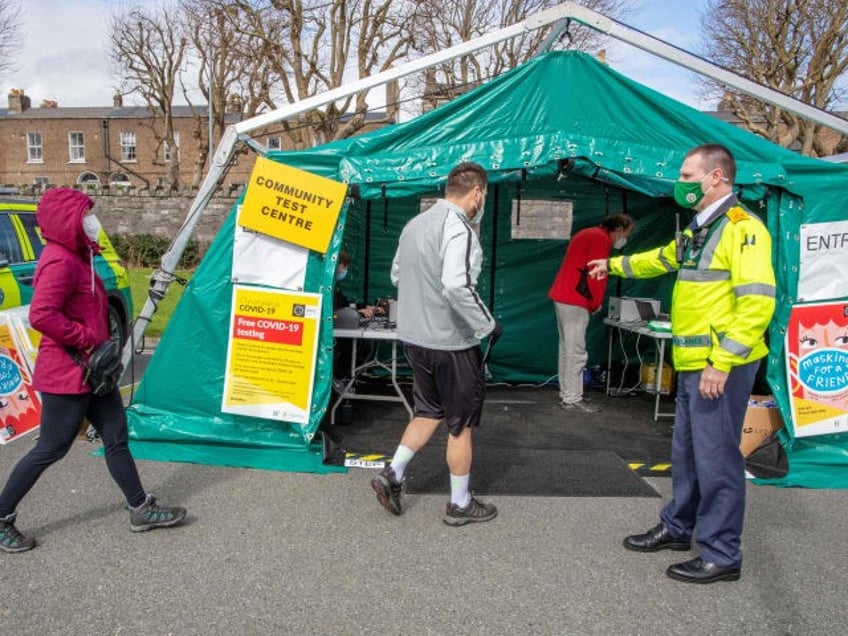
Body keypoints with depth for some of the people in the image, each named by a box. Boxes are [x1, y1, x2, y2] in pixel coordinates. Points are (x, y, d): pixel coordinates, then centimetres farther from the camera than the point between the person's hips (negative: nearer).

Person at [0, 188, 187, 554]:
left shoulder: (77, 257, 13)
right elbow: (40, 315, -31)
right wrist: (86, 339, -23)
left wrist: (106, 339, 9)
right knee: (50, 450, 2)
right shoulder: (60, 262, -19)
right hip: (67, 375, -10)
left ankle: (141, 510, 23)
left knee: (116, 437, 13)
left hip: (93, 371, 10)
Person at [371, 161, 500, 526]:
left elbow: (396, 275, 18)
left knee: (429, 411, 23)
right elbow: (457, 286, -31)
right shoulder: (458, 228, -19)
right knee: (461, 423, 8)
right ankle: (460, 505, 20)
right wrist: (487, 325, -19)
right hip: (450, 341, -8)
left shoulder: (415, 224, 8)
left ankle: (393, 474, 16)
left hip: (413, 336, 8)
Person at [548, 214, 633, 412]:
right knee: (576, 351, -7)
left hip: (564, 296, 10)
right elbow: (594, 274, -18)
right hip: (574, 300, -10)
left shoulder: (589, 234, 20)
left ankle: (566, 394, 18)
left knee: (568, 348, 13)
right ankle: (572, 399, -4)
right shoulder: (601, 239, -11)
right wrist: (596, 303, -5)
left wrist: (592, 301, 15)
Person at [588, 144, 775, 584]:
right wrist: (614, 265, 45)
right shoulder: (699, 230, 16)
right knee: (686, 451, 18)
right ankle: (677, 527, 34)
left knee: (716, 457, -2)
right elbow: (664, 258, 36)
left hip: (720, 367, -10)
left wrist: (722, 362, -24)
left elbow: (757, 302, -23)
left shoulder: (742, 229, -14)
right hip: (693, 364, 10)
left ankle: (721, 555, 12)